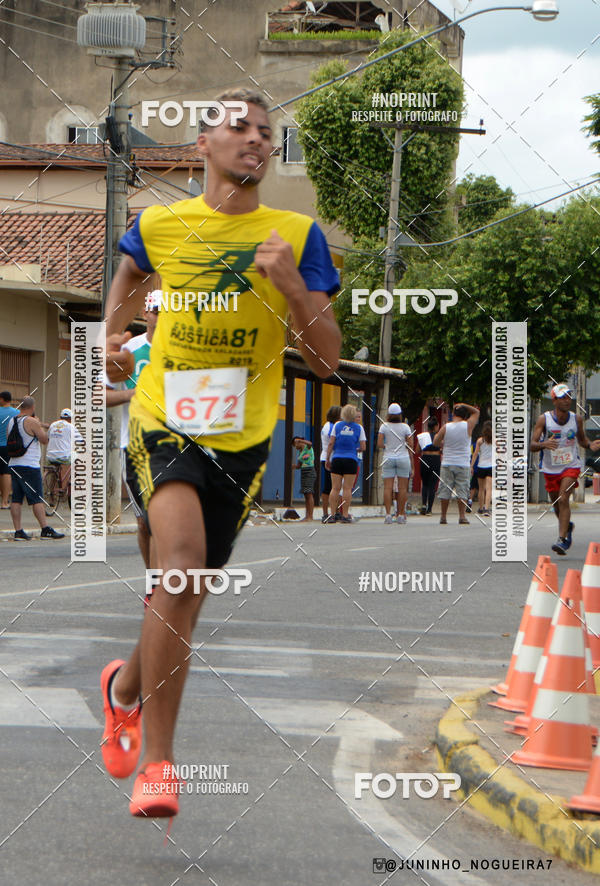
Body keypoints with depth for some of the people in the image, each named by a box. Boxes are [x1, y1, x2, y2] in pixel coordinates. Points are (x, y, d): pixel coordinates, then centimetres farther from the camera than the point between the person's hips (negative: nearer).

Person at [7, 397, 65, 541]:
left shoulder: (12, 421, 10)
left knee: (16, 499, 4)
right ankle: (45, 530, -5)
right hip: (30, 465, -7)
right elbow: (44, 439, -9)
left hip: (14, 464, 7)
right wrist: (40, 426, 8)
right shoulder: (31, 422, -12)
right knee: (37, 499, -5)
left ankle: (18, 531, 2)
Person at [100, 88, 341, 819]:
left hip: (243, 437, 2)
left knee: (182, 594, 12)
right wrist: (114, 337, 16)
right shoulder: (158, 225, 2)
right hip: (164, 422, -2)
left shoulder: (297, 235, -1)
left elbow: (327, 360, -4)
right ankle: (156, 762, -22)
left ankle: (125, 687, 46)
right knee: (182, 563, -27)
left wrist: (291, 284, -18)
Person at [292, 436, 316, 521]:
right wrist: (294, 466, -2)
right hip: (303, 473, 9)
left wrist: (299, 440, -42)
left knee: (309, 494, -13)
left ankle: (310, 516, -16)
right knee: (306, 495, 7)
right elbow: (299, 465, 18)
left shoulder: (307, 447, -5)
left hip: (310, 472, -9)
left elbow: (310, 443, -30)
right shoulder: (300, 451, 17)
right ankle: (307, 516, 8)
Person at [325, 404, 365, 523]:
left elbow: (331, 444, 1)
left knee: (335, 488, 2)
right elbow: (363, 447, 1)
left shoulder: (337, 425, 4)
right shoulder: (358, 427, 3)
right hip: (351, 460, -1)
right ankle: (345, 515, -2)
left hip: (337, 459, 1)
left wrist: (327, 459, 7)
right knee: (347, 489, 0)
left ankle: (332, 514, -2)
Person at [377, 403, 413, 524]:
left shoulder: (384, 426, -1)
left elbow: (379, 444, -6)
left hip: (388, 458, 0)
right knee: (402, 487, 4)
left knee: (388, 487, -1)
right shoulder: (405, 427, -2)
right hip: (403, 458, 0)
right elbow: (410, 445, -2)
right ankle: (401, 515, 4)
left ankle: (388, 514, -8)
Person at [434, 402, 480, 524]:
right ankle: (462, 516, -4)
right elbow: (476, 412, 13)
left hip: (447, 464, 1)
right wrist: (464, 405, 11)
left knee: (445, 490, 5)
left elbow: (435, 442, 5)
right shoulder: (468, 426, -4)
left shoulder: (446, 427, -3)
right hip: (463, 464, -1)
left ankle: (443, 516, 6)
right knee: (462, 490, 2)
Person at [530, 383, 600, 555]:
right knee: (556, 504, 14)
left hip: (571, 466, -1)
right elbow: (532, 445, -14)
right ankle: (567, 526, 46)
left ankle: (562, 540, -23)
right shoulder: (544, 419, -11)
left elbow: (582, 439, 14)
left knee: (563, 499, -20)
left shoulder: (576, 419, -4)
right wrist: (544, 444, -35)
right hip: (550, 469, 1)